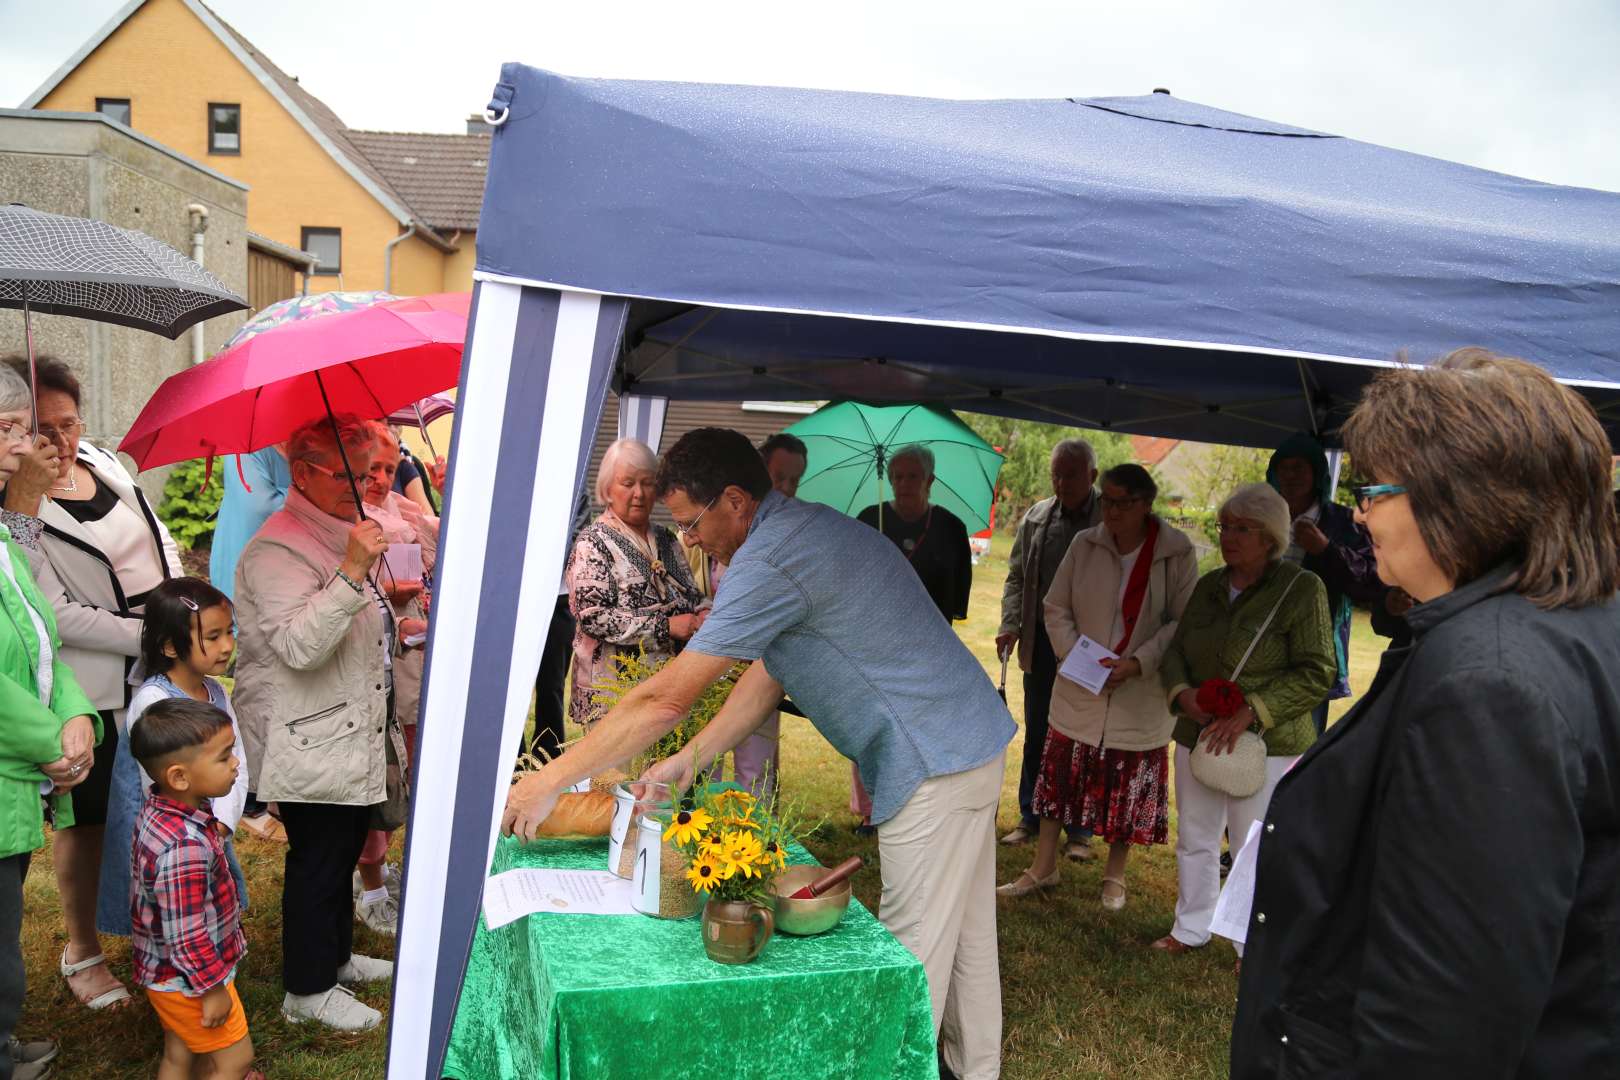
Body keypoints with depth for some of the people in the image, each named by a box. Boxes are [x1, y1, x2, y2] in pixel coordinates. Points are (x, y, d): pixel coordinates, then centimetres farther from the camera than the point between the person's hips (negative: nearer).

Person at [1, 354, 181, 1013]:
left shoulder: (101, 462, 3)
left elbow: (161, 544, 12)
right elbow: (59, 614, -21)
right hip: (93, 692, -6)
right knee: (88, 821, 10)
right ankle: (82, 952, 31)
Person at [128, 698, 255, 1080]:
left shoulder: (158, 810, -6)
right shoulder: (185, 847, -36)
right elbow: (187, 935, -29)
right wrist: (213, 989, -18)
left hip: (167, 972, 9)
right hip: (189, 978, -9)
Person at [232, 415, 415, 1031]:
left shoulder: (340, 533, 13)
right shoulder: (277, 549, -20)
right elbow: (299, 646, -32)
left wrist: (395, 632, 13)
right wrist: (352, 573, -38)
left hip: (351, 737, 10)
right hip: (309, 746, -10)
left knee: (343, 851, 21)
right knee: (316, 862, 2)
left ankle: (337, 957, 38)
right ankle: (307, 991, 18)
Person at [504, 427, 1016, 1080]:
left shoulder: (770, 560, -21)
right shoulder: (809, 528, 11)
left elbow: (665, 700, -20)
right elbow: (767, 673, 13)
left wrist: (548, 782, -11)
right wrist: (688, 762, 10)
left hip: (933, 765, -10)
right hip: (972, 738, 10)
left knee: (916, 948, 3)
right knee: (963, 933, 20)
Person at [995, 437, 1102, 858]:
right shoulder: (1036, 518, 6)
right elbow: (1017, 576, 11)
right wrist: (1010, 625, -1)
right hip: (1042, 641, 4)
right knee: (1037, 735, 13)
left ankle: (1079, 829, 18)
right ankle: (1030, 817, 27)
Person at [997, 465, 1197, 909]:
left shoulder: (1178, 554, -10)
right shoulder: (1085, 545, -4)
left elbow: (1183, 622, -8)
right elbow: (1056, 608, 3)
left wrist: (1138, 663, -18)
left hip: (1140, 697, -2)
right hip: (1079, 692, 2)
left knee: (1129, 787, 8)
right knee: (1059, 776, 10)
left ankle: (1115, 876, 29)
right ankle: (1043, 867, 27)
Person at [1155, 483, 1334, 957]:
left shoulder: (1302, 588, -11)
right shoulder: (1208, 586, 7)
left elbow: (1316, 674, -14)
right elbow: (1175, 650, 12)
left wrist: (1250, 712, -22)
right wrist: (1181, 691, -10)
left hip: (1266, 744, -6)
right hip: (1197, 736, 6)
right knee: (1194, 839, 17)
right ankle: (1191, 928, 34)